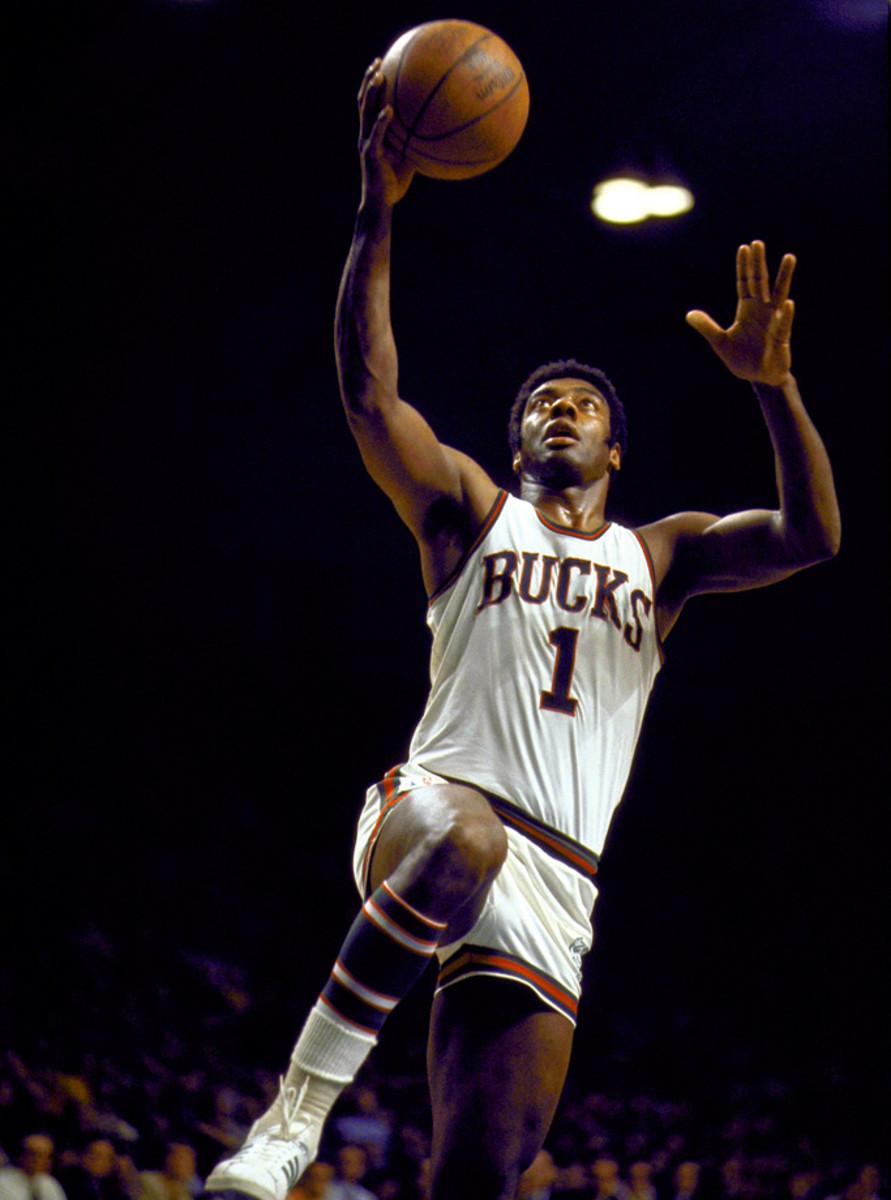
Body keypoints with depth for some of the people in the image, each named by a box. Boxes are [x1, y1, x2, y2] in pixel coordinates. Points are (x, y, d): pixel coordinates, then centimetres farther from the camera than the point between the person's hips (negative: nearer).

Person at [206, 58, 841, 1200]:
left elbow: (810, 537, 7)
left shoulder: (660, 553, 23)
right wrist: (378, 211, -9)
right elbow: (368, 390, 1)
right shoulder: (470, 510, 17)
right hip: (436, 803, -2)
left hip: (552, 888, 3)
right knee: (464, 842, -42)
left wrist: (774, 385, -9)